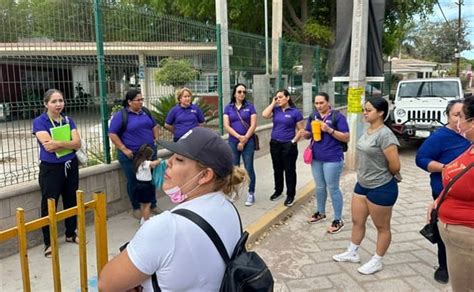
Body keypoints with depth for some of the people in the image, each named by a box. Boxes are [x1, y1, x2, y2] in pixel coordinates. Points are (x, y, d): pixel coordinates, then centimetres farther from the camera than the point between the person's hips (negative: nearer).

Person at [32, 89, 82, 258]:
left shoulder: (68, 120, 4)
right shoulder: (39, 122, -9)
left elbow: (78, 143, -8)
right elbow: (48, 145, -22)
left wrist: (58, 143, -19)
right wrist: (68, 143, -14)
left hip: (70, 166, 5)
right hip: (50, 169, -4)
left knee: (71, 201, 14)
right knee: (49, 205, 2)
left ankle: (71, 234, 32)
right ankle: (48, 242, 16)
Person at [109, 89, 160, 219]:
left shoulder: (145, 112, 8)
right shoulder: (121, 115, -10)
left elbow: (154, 126, 20)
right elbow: (112, 134, -13)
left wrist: (157, 140, 7)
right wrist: (124, 149, -16)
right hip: (131, 155, -5)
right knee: (134, 182, 6)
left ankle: (153, 204, 28)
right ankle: (136, 207, 22)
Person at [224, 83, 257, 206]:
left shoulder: (250, 106, 1)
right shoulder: (228, 107, 5)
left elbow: (253, 125, -5)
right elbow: (226, 125, -3)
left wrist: (244, 139, -11)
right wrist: (239, 137, -13)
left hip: (248, 142, -2)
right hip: (233, 142, 2)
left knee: (249, 168, -1)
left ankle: (251, 194, 8)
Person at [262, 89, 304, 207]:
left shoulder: (295, 112, -6)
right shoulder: (275, 110, 4)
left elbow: (301, 130, -4)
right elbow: (265, 115, -14)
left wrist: (294, 141, -13)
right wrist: (273, 103, -7)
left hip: (288, 145, -4)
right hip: (275, 144, 4)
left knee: (289, 170, 4)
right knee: (277, 169, 16)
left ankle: (290, 195, 15)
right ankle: (278, 191, 32)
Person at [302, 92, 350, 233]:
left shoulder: (337, 116, -8)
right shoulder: (313, 116, 9)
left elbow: (346, 138, -11)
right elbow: (307, 135, 15)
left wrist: (329, 130, -22)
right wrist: (307, 133, -10)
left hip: (332, 159, -6)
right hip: (316, 158, 6)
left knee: (333, 188, 1)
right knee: (320, 187, 18)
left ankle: (338, 220, 12)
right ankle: (320, 212, 36)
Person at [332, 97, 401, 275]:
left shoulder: (384, 134, -23)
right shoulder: (367, 131, 4)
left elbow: (395, 164, -22)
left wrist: (392, 176, -3)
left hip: (381, 188, -9)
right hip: (362, 184, 9)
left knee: (382, 227, 11)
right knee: (357, 221, 19)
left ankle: (377, 261, 26)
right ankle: (352, 253, 36)